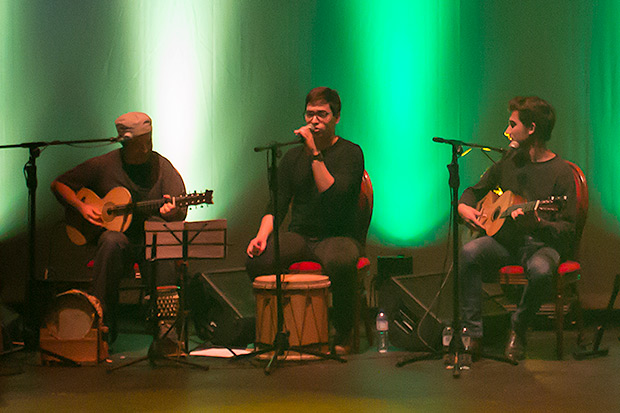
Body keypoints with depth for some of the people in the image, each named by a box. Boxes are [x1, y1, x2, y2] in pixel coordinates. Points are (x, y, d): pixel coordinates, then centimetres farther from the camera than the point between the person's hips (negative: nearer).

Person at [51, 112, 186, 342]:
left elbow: (181, 213, -2)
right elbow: (59, 185, 11)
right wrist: (81, 207, -6)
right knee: (111, 241, -36)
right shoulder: (103, 165, 2)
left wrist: (171, 211, -27)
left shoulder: (161, 166, 2)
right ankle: (103, 324, -31)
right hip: (119, 235, 0)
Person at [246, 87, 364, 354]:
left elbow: (333, 196, -19)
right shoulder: (293, 157, 13)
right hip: (299, 235, 4)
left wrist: (315, 154, -22)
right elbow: (277, 204, 8)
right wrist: (262, 234, -11)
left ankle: (343, 335, -17)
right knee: (257, 260, -26)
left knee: (339, 262, -40)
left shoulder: (350, 152, -2)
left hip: (338, 236, -4)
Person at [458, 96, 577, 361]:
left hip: (542, 243, -5)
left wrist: (538, 224, -30)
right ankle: (472, 334, -23)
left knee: (541, 270, -39)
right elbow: (477, 190, 24)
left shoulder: (560, 171, -8)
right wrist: (464, 206, 0)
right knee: (469, 253, -27)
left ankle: (518, 329, -11)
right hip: (503, 239, 5)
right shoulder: (508, 161, 9)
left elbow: (568, 229, -10)